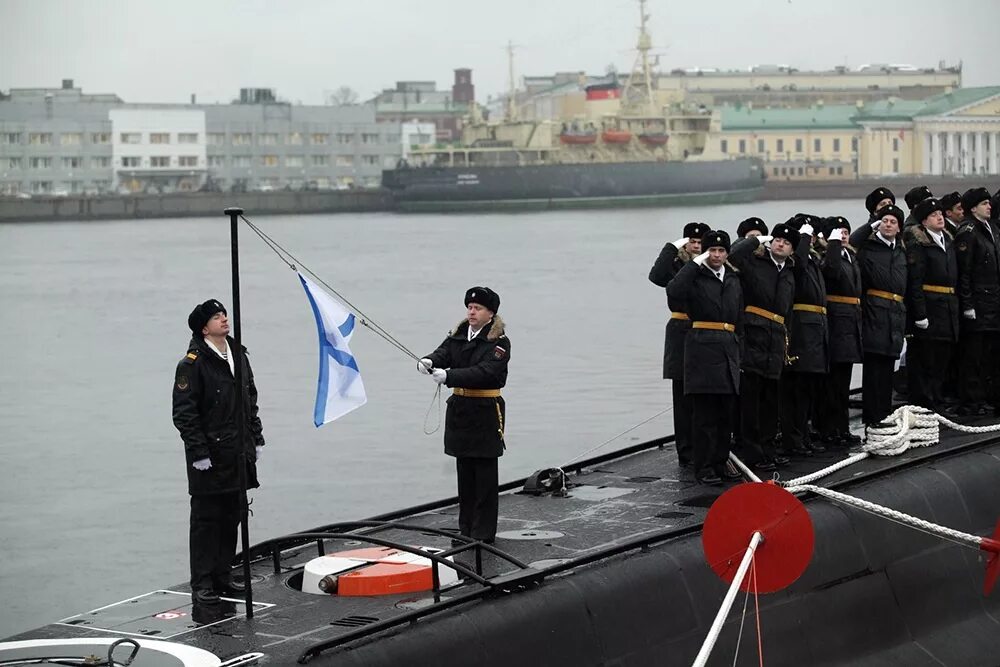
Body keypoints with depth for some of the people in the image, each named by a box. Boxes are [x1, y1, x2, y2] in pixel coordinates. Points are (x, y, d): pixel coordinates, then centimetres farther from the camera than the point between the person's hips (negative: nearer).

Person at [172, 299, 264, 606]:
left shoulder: (238, 356, 12)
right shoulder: (192, 364, -11)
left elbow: (250, 401, 21)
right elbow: (184, 413, -14)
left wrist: (256, 438, 16)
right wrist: (199, 451, -17)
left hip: (239, 454, 7)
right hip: (210, 458, -7)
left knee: (232, 517, 12)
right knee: (206, 520, -3)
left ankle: (222, 576, 22)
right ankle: (202, 584, 2)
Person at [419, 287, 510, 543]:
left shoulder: (499, 342, -9)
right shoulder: (458, 336, 11)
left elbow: (484, 373, -23)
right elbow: (443, 353, -4)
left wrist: (449, 376, -32)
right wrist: (429, 361, -28)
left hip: (486, 412, -6)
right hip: (459, 409, 6)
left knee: (485, 474, -3)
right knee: (464, 472, 11)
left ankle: (484, 533, 2)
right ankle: (466, 530, 19)